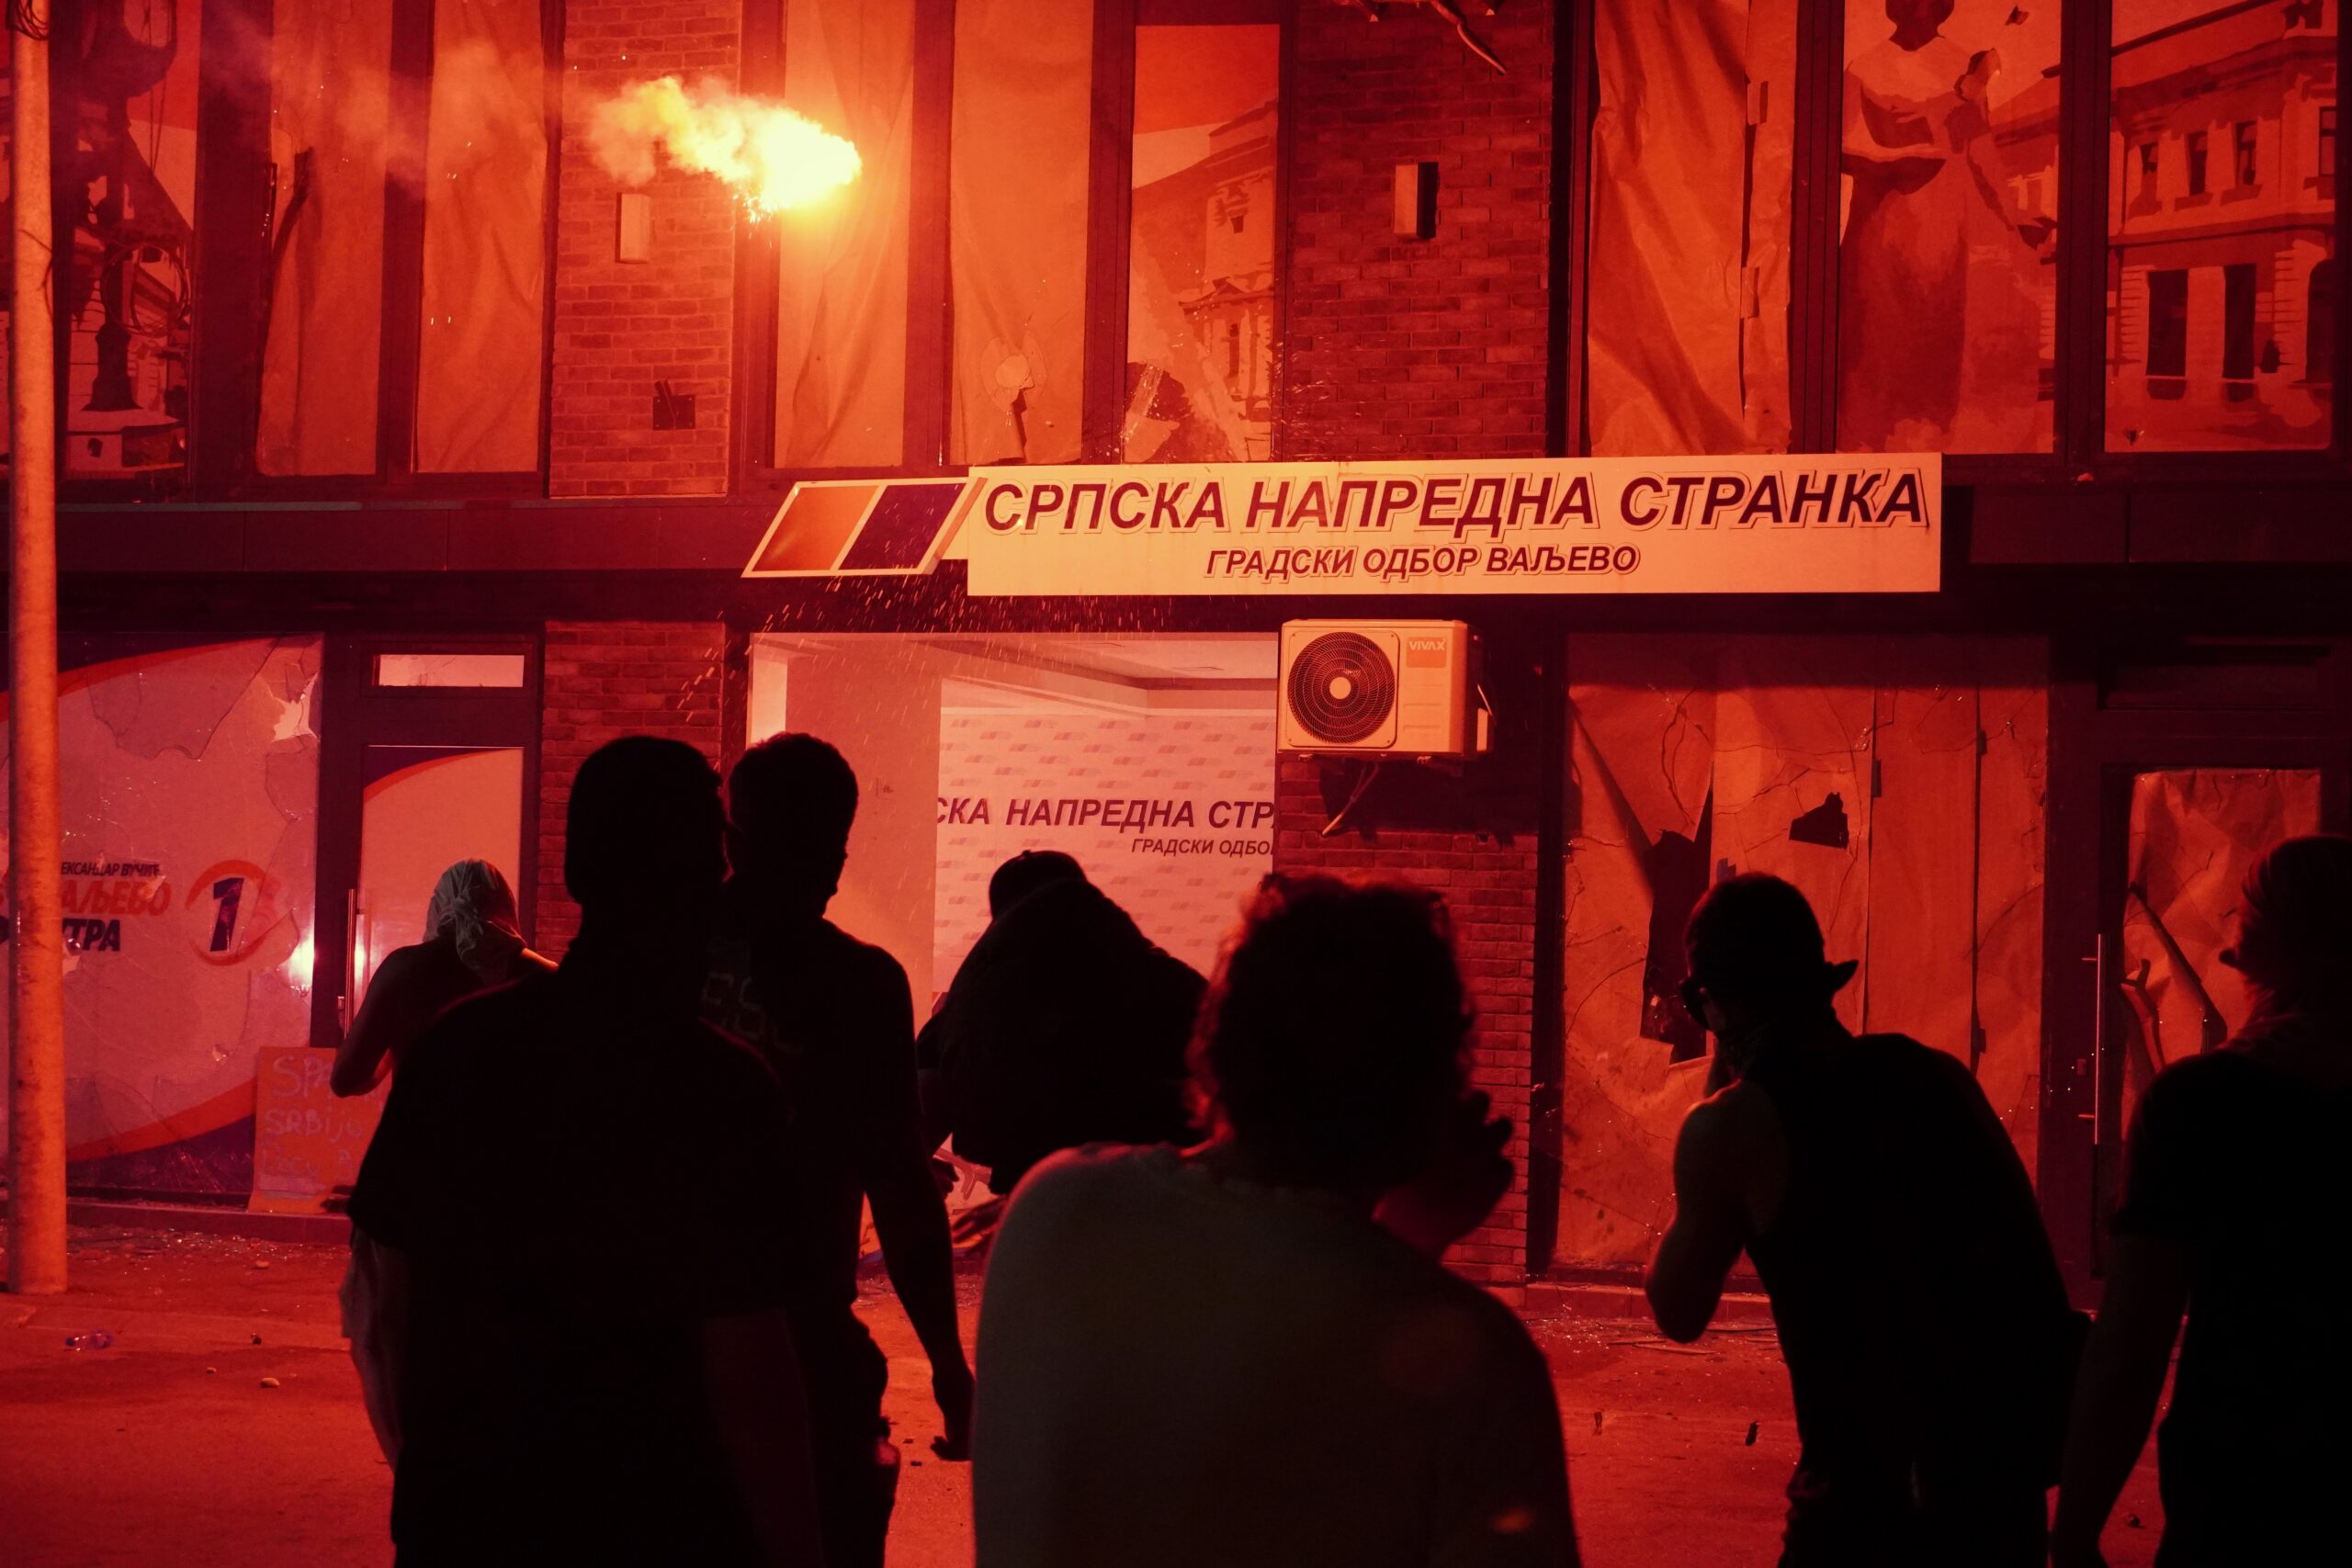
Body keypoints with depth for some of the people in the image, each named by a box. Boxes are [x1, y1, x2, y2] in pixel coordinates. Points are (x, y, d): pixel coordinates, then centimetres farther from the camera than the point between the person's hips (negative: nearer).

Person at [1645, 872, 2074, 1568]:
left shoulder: (1735, 1124, -8)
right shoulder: (1935, 1074, 7)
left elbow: (1679, 1313, 4)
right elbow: (2030, 1260, 12)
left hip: (1878, 1481, -5)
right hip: (2008, 1454, 5)